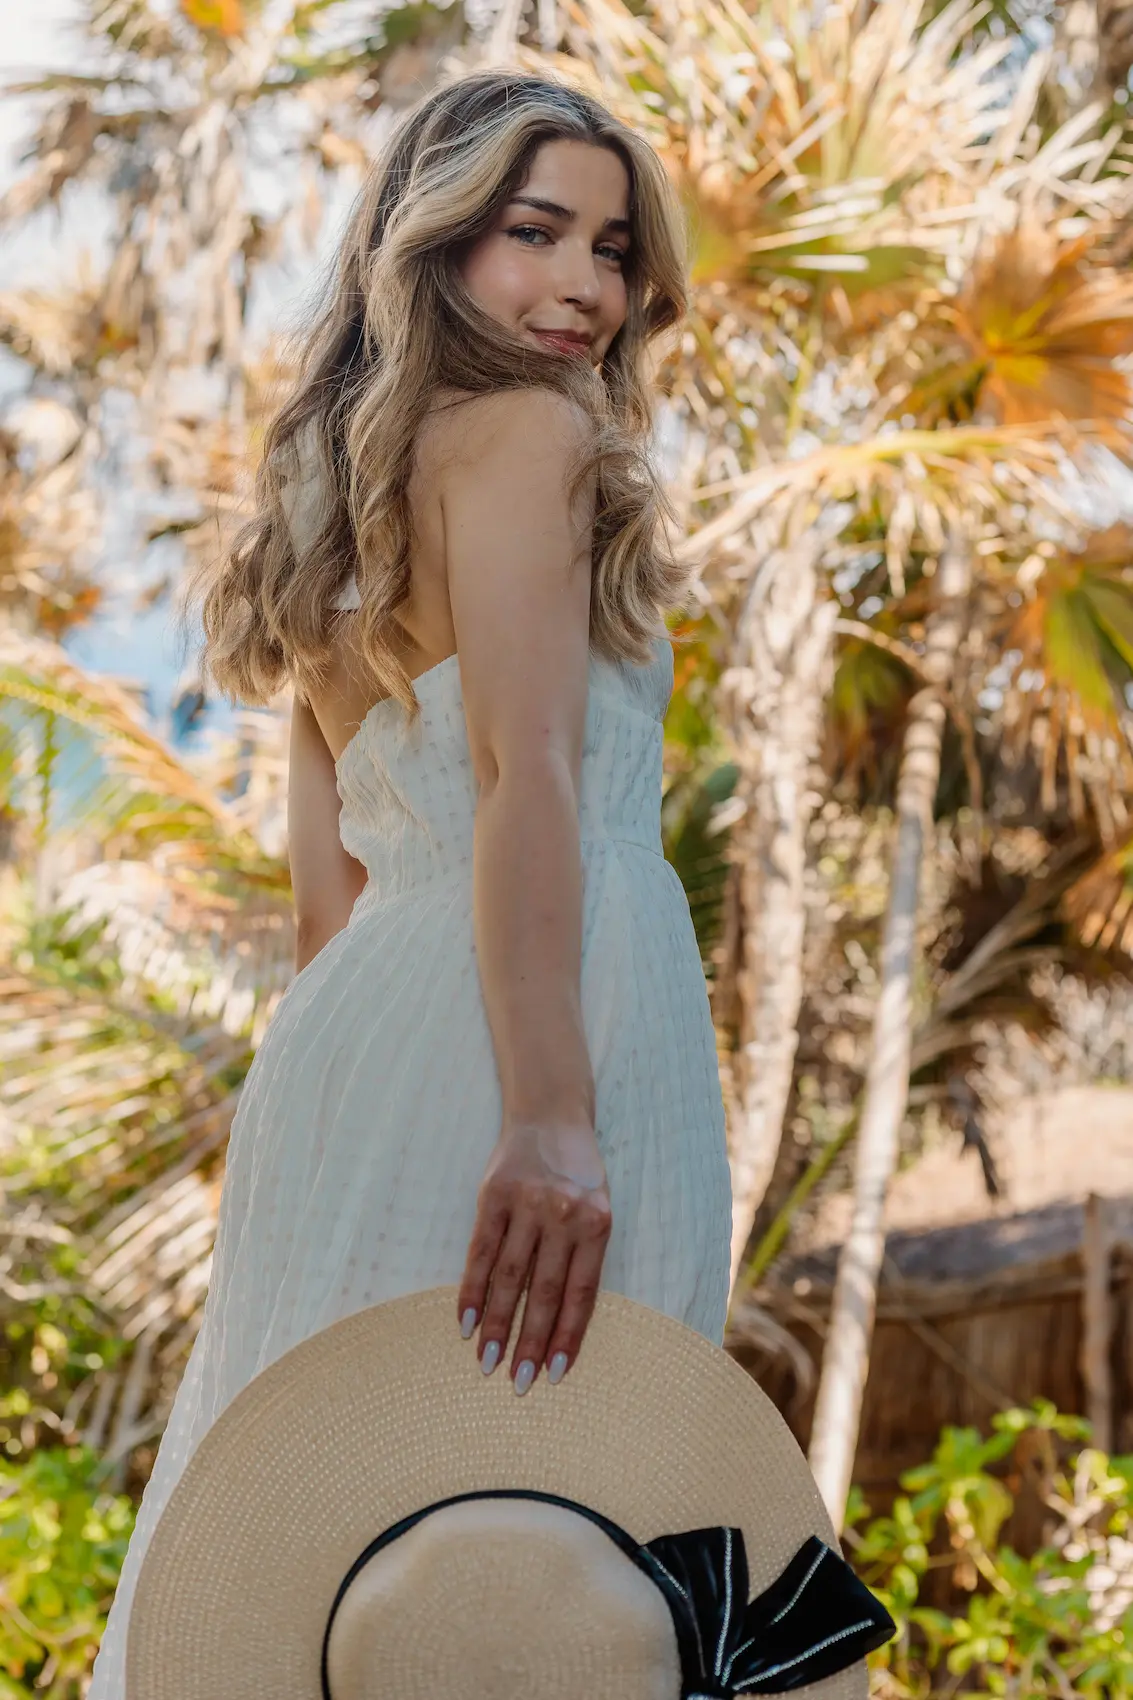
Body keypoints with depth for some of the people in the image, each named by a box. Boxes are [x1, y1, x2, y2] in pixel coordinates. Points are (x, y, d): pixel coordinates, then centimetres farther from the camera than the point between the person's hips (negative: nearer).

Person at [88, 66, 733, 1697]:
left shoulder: (350, 493, 21)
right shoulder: (526, 432, -3)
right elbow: (525, 774, -16)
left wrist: (346, 1088, 20)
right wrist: (553, 1120, -24)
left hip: (364, 1012, 9)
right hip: (549, 1014, -9)